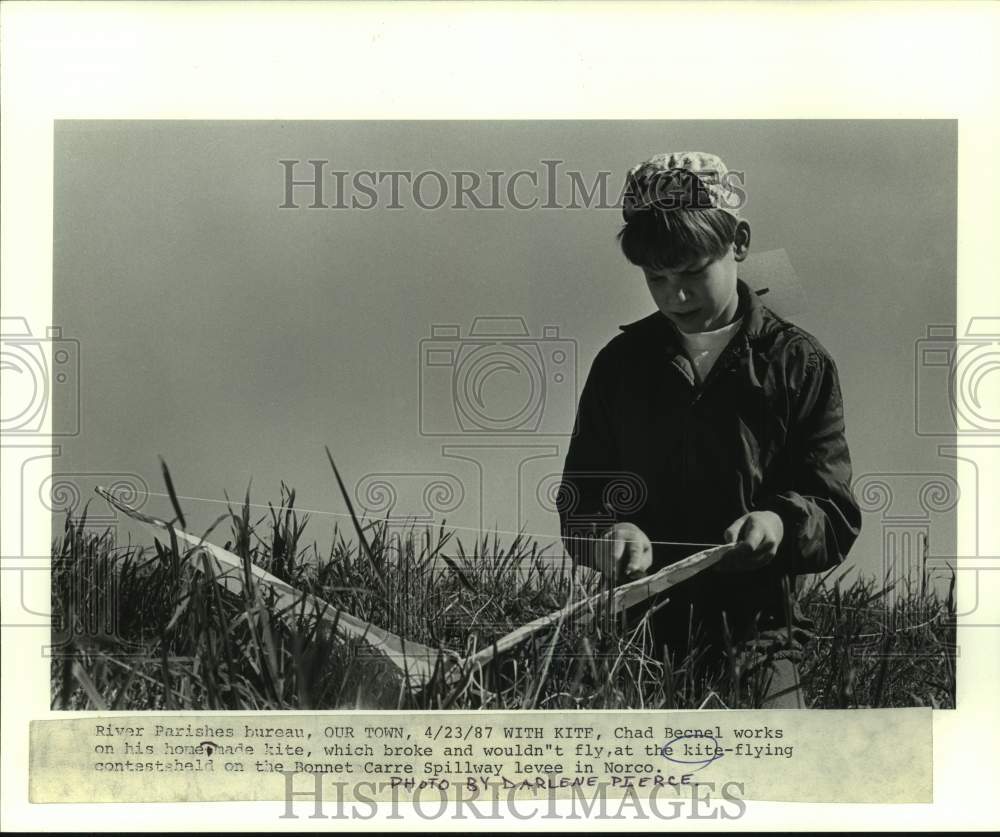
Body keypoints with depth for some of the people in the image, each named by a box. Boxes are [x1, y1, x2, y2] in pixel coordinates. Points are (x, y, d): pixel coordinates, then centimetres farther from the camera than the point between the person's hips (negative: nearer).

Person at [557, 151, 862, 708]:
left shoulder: (800, 364, 0)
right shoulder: (622, 363, 7)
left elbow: (836, 518, -2)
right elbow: (578, 501, 8)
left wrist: (780, 524, -25)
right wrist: (612, 533, -16)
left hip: (757, 645, -1)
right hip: (637, 640, 2)